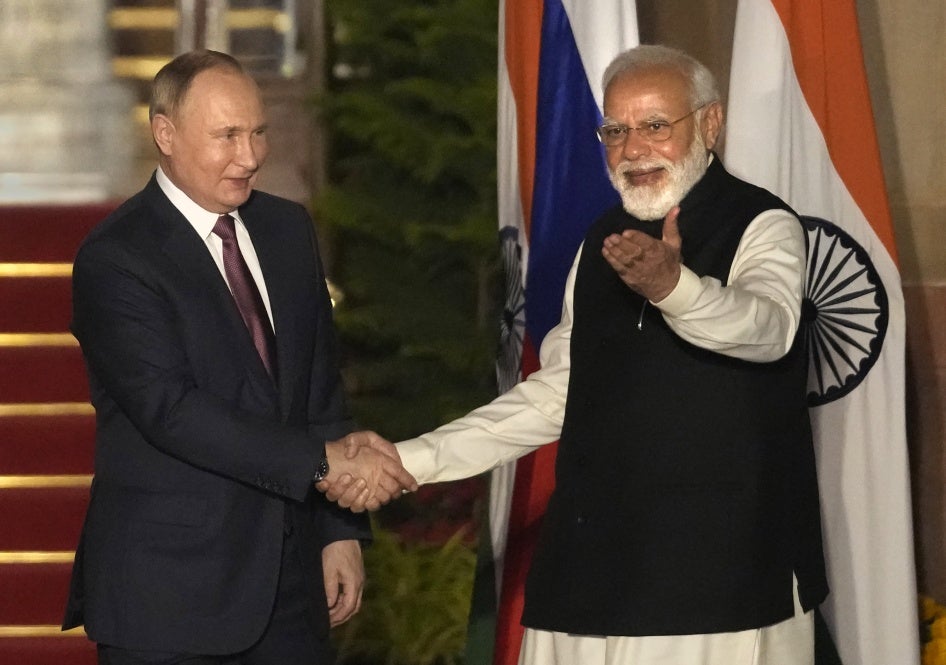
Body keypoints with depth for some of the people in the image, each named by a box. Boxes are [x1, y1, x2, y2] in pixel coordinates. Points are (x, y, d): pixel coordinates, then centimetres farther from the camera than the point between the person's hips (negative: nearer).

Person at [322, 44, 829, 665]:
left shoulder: (763, 227, -4)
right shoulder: (604, 242, 16)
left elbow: (767, 326, -26)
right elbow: (555, 397, 20)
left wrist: (672, 286, -47)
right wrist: (408, 461, 12)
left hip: (722, 573, -5)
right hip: (594, 564, 5)